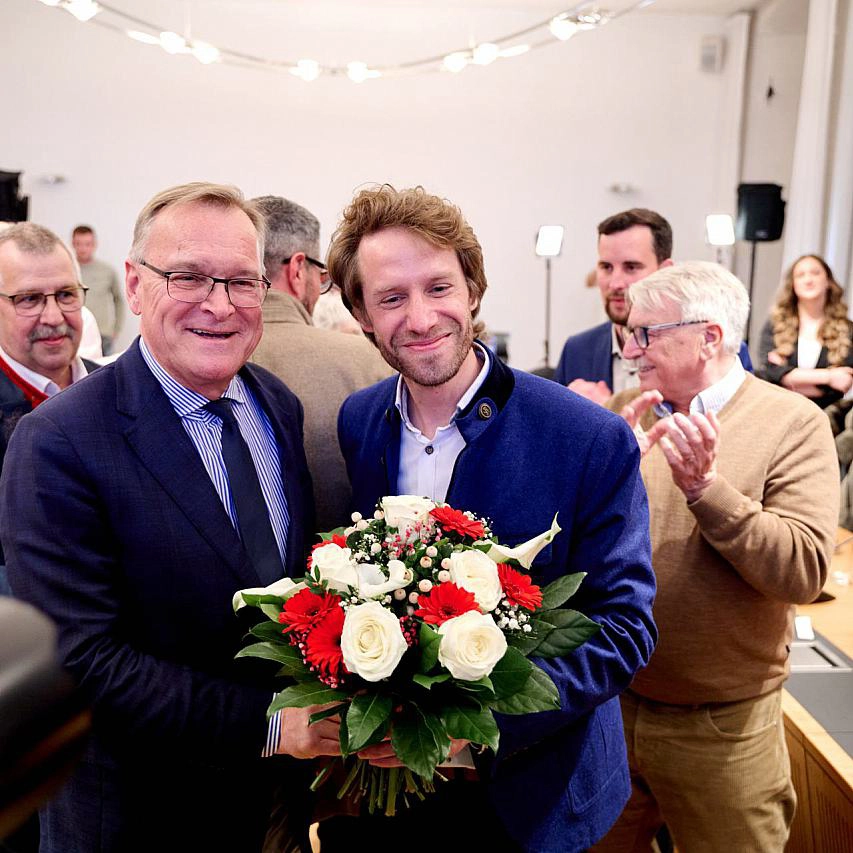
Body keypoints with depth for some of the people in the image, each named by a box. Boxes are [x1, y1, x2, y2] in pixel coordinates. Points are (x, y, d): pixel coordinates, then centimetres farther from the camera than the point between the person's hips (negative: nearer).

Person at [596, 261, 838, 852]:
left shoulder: (795, 423, -11)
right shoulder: (627, 412, 0)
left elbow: (804, 573, -19)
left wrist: (705, 486, -27)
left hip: (721, 728, -3)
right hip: (610, 705, 4)